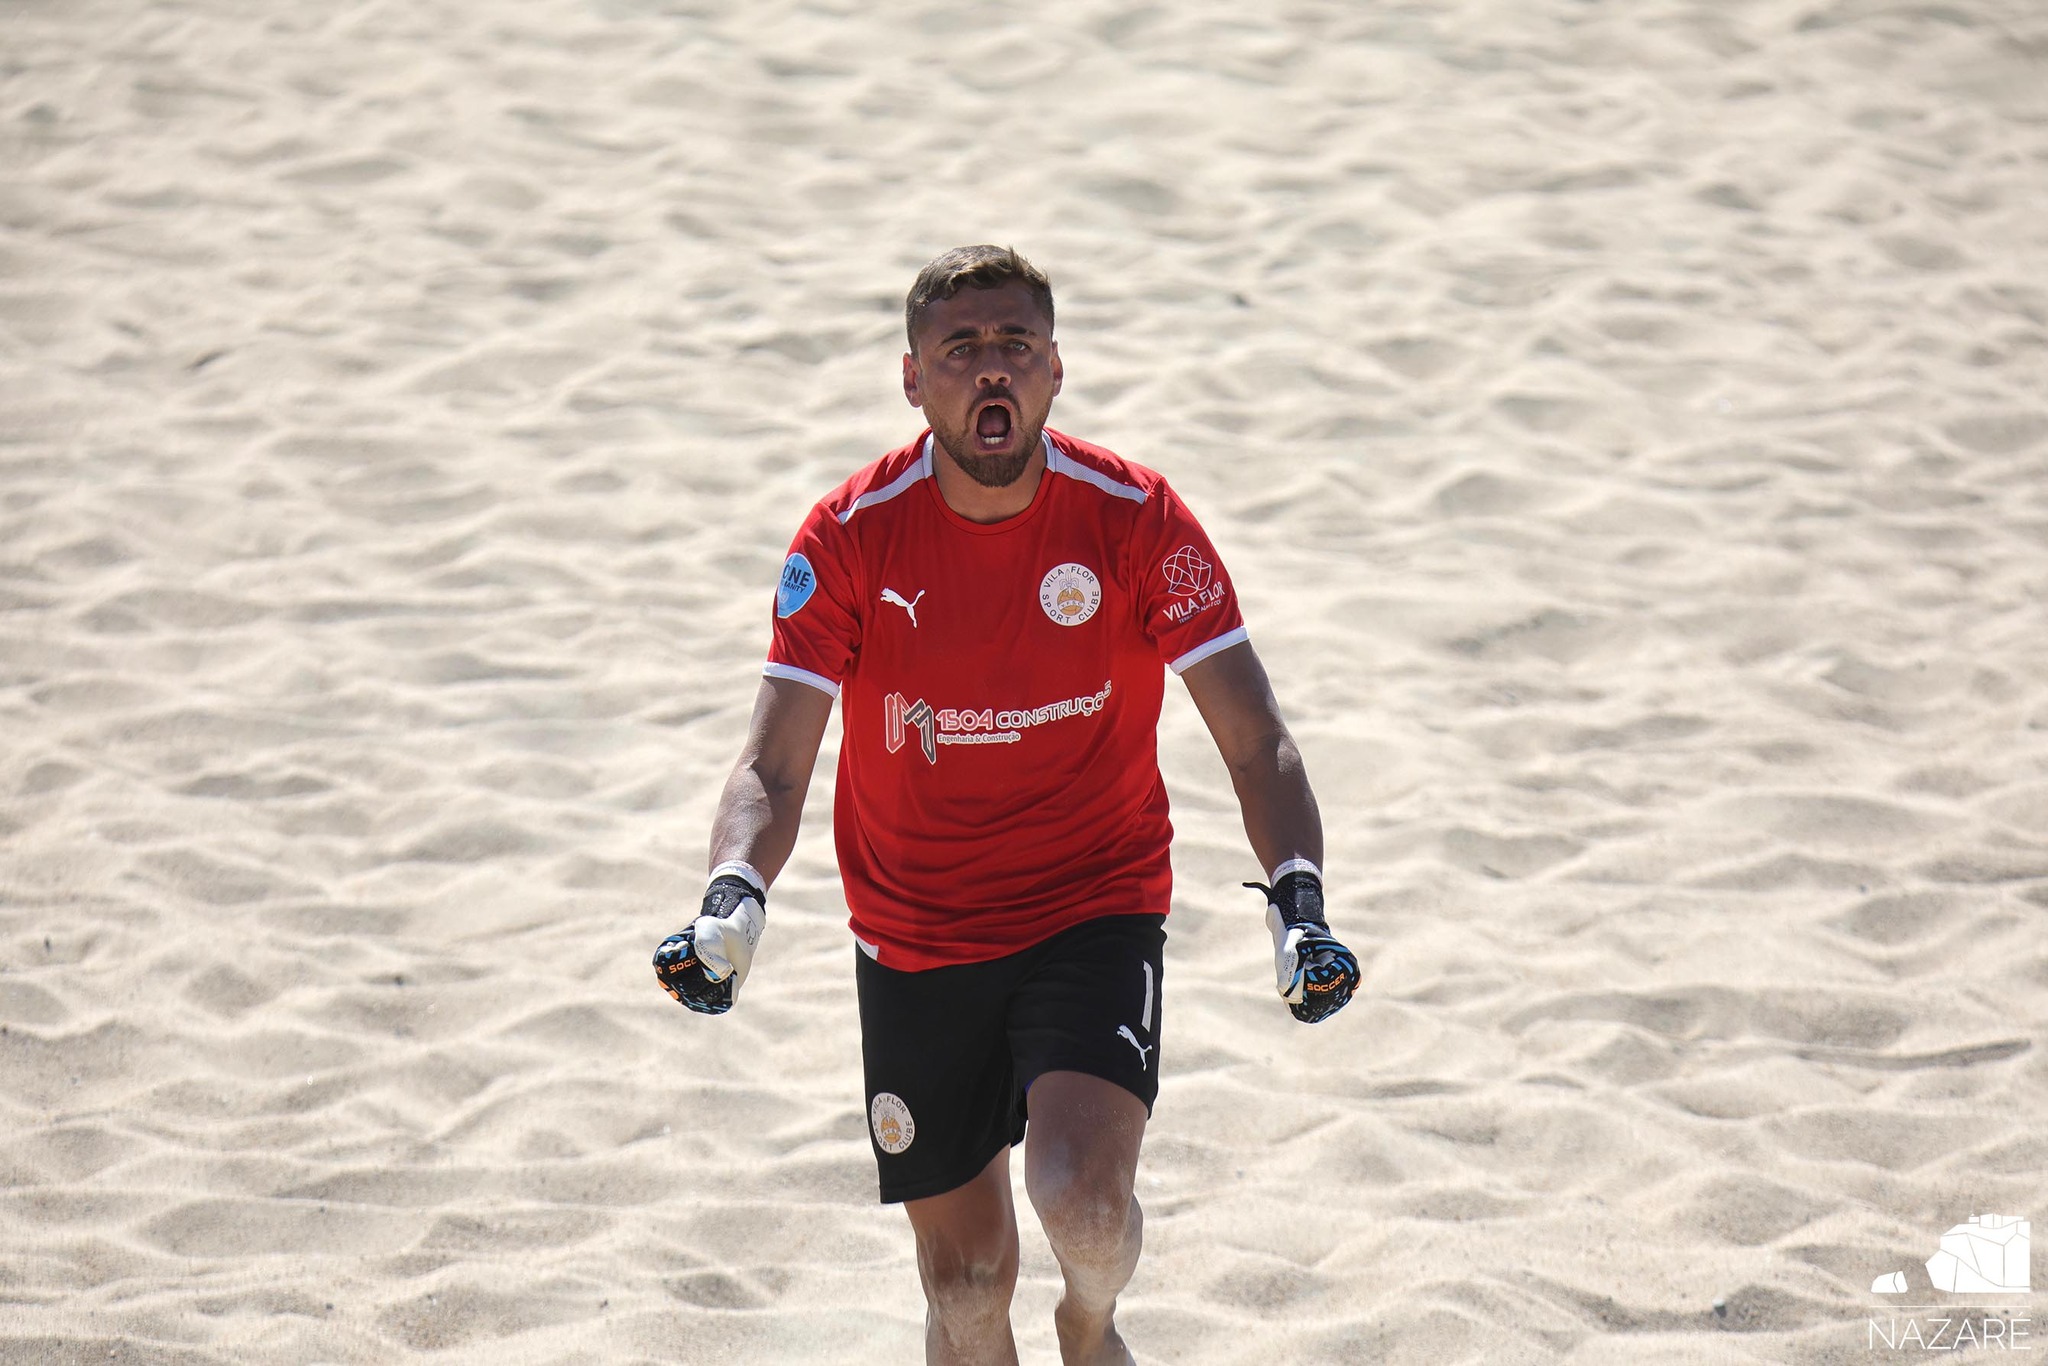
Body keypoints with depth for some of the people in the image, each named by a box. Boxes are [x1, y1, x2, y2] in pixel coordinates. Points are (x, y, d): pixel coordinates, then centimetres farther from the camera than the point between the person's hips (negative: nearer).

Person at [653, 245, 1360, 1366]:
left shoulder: (1135, 517, -13)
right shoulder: (850, 536, -12)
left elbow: (1256, 745, -13)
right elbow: (774, 768, -14)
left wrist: (1298, 907, -30)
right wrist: (732, 904, -35)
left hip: (1097, 909, -1)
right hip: (913, 935, 1)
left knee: (1084, 1200, -24)